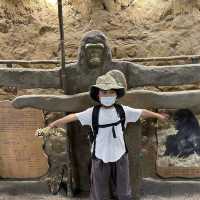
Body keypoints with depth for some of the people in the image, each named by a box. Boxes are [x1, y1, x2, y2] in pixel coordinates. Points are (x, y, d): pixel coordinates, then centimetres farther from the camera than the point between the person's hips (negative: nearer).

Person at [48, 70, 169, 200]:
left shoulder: (123, 110, -7)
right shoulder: (93, 112, -11)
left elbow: (142, 113, 2)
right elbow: (73, 117, -14)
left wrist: (158, 116, 11)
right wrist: (53, 124, -17)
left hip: (120, 156, 2)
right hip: (100, 157, -1)